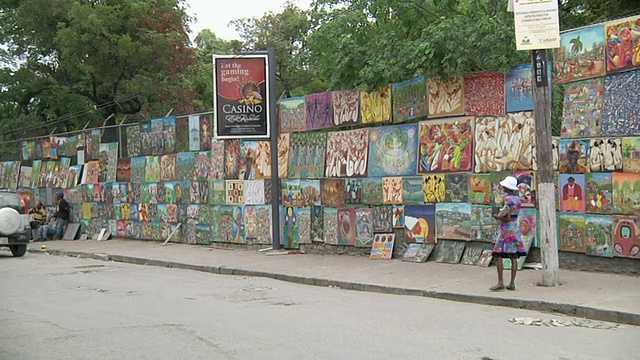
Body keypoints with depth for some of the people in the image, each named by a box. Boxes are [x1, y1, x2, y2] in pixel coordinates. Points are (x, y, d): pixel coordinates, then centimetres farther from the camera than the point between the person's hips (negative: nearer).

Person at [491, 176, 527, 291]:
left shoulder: (507, 199, -15)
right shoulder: (517, 198, 10)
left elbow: (507, 218, -19)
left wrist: (497, 217, -3)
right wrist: (501, 216, 10)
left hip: (507, 229, -8)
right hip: (516, 228, 8)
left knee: (498, 255, -4)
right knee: (514, 257, 5)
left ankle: (500, 282, -9)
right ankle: (512, 283, 5)